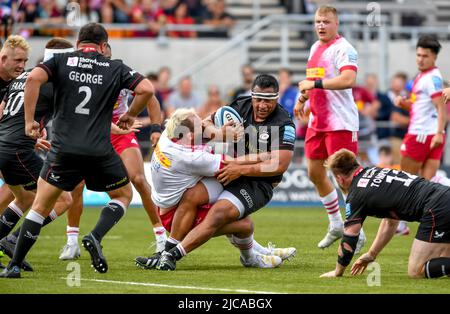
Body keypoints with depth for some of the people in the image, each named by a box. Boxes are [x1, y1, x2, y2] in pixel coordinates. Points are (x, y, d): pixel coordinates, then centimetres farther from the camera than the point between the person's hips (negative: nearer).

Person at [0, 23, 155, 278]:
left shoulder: (61, 61, 8)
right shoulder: (116, 68, 9)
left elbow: (34, 78, -10)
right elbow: (146, 89, -2)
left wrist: (29, 121, -4)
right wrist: (130, 115, 15)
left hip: (64, 149, 0)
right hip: (100, 150, 0)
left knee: (41, 206, 9)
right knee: (124, 194, 22)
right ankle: (95, 237, -2)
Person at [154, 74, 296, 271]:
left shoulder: (284, 125, -12)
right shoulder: (241, 107, 4)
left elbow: (279, 165, -19)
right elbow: (206, 123, 12)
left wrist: (241, 169, -25)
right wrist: (215, 132, -14)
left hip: (258, 184, -7)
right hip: (227, 173, 7)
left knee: (218, 214, -28)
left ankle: (172, 255, -34)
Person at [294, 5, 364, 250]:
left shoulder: (343, 48, -13)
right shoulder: (315, 47, 15)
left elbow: (348, 79, -28)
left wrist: (315, 83, -27)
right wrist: (303, 98, 20)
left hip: (340, 123, -9)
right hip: (317, 121, 9)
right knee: (315, 173, 11)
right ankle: (336, 226, 25)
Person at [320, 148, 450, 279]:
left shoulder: (356, 195, 1)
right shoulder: (375, 171, 26)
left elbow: (349, 239, 6)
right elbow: (390, 221, 36)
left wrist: (338, 272, 21)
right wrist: (371, 255, 41)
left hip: (437, 212, -8)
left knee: (415, 271, -5)